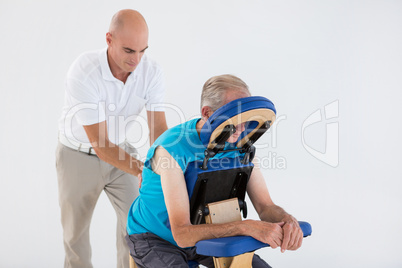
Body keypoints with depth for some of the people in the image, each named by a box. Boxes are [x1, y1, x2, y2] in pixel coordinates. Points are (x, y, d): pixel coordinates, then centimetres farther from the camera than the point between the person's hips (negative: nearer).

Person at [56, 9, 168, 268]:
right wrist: (142, 170, -41)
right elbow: (99, 143, -32)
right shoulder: (84, 72, -32)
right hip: (79, 155, -3)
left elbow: (158, 128, -21)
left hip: (121, 151, 3)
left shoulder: (152, 71, -21)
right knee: (76, 227, 11)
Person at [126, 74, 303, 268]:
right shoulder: (171, 149, -30)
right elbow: (181, 234, -34)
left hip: (202, 233, 5)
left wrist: (288, 220, -32)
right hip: (154, 238, -5)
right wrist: (246, 227, -43)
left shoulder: (239, 145, -11)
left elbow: (265, 206, -8)